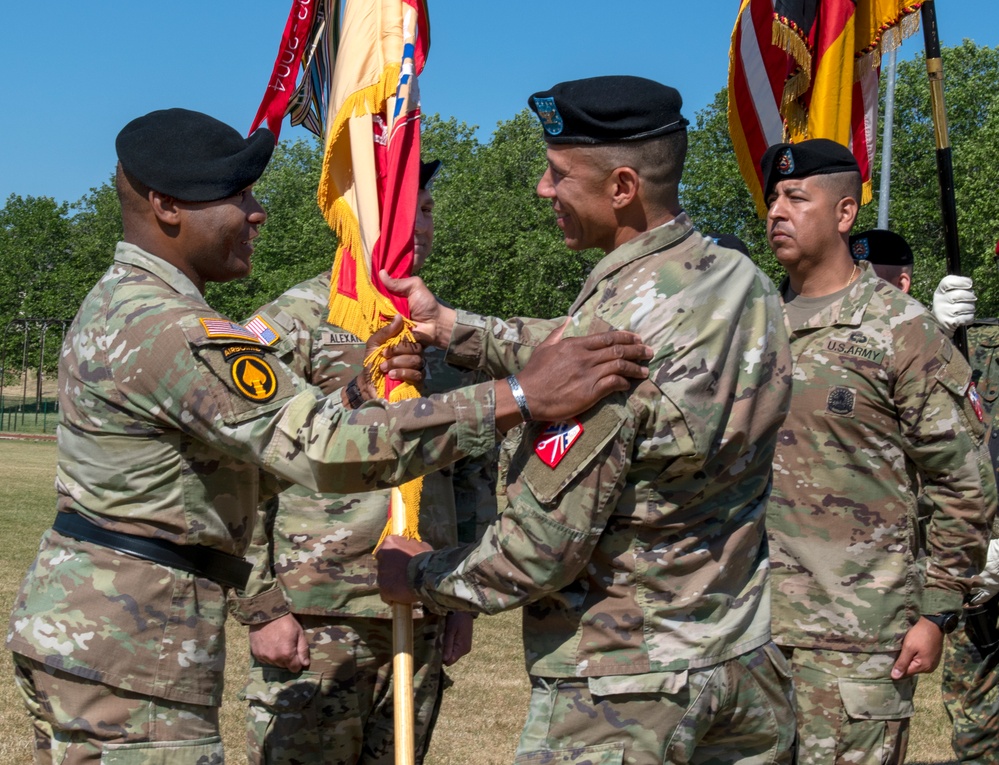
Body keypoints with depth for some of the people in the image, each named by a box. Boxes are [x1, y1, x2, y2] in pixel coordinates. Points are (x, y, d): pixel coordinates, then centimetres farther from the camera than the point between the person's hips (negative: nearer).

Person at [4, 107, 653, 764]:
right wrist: (525, 395, -30)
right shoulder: (167, 330, -21)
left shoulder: (118, 306, 13)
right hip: (126, 653, -10)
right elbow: (326, 450, -28)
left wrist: (356, 389, 2)